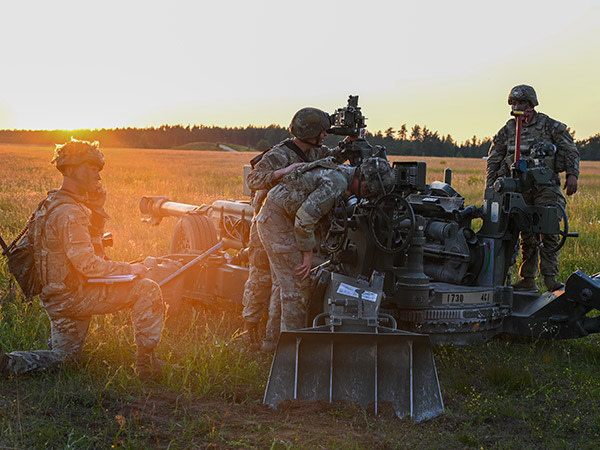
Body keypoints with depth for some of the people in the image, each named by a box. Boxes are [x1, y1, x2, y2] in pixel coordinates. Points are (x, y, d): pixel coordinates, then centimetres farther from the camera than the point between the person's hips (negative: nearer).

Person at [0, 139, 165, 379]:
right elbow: (87, 264, -27)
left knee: (62, 356, 25)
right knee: (147, 289, -9)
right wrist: (128, 269, -17)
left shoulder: (51, 204, 11)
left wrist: (97, 204, 6)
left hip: (55, 298, 10)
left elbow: (92, 233, 21)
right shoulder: (69, 212, -22)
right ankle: (146, 360, -1)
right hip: (72, 295, -10)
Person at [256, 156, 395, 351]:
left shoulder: (342, 172, 9)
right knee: (297, 285, -7)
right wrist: (308, 253, -16)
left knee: (285, 285, 17)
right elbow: (304, 218, -27)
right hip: (278, 220, -10)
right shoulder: (336, 183, -22)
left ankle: (274, 339, 26)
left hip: (271, 218, 10)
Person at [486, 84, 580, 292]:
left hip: (546, 186, -3)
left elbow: (571, 151, 3)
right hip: (520, 188, 3)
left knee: (548, 230, -13)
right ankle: (528, 279, 8)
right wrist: (490, 189, 8)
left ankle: (550, 276, -9)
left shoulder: (550, 126, 3)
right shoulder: (507, 131, 10)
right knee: (527, 234, 3)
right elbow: (494, 161, 14)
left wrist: (572, 174, -12)